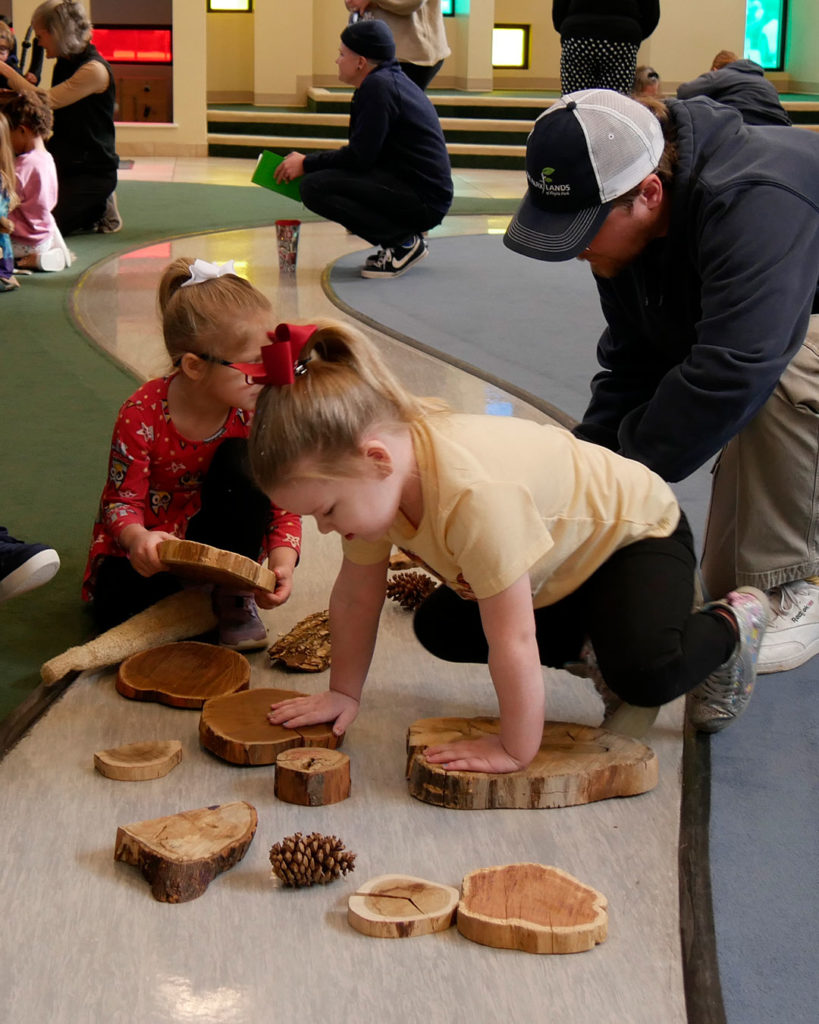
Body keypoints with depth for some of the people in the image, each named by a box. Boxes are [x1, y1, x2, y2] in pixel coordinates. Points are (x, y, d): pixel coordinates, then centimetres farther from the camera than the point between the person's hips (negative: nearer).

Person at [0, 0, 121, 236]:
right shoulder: (64, 64, 9)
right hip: (64, 163, 9)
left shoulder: (94, 70, -20)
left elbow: (45, 102, -25)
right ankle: (93, 209, 15)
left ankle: (101, 210, 6)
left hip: (93, 170, -9)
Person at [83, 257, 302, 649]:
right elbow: (122, 500, -18)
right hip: (150, 542, -2)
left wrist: (282, 560, -33)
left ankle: (236, 594, -13)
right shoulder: (142, 415, -23)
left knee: (243, 459, -26)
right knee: (117, 609, -31)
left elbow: (284, 501, -13)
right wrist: (139, 539, -42)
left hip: (218, 536, 2)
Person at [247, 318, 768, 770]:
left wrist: (515, 750, -28)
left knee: (644, 673, -32)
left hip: (636, 531, -8)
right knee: (438, 628, 5)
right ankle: (589, 643, 15)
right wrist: (344, 693, 2)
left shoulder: (476, 495, -44)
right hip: (562, 545, 9)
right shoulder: (376, 475, -19)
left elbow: (512, 641, -37)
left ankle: (731, 625, 0)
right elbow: (356, 594, -5)